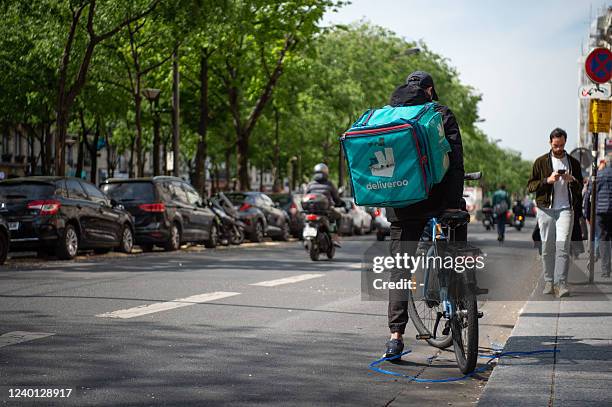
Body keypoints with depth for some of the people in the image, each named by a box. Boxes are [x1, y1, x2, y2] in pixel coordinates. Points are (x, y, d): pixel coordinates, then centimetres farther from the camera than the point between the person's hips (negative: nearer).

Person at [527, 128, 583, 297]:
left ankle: (561, 282, -15)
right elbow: (530, 185, 4)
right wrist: (548, 180, -12)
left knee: (563, 245, -13)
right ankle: (549, 281, 10)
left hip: (565, 209, 0)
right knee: (547, 247, 2)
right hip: (545, 209, 0)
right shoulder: (541, 162, 8)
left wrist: (572, 180, -7)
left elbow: (580, 187, 15)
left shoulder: (573, 162, 11)